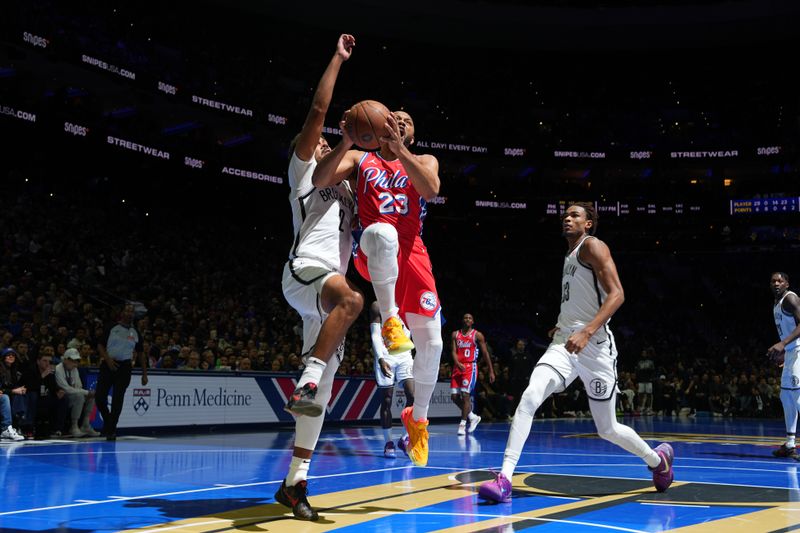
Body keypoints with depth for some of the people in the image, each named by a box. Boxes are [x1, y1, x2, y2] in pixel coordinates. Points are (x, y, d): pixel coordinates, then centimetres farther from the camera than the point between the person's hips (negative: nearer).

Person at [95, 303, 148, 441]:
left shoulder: (135, 333, 9)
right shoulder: (112, 328, 2)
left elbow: (141, 354, 14)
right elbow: (100, 346, 1)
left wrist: (144, 374, 10)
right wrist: (108, 359, -16)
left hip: (124, 367, 1)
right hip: (108, 365, -1)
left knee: (118, 399, -4)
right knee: (100, 396, -5)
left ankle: (111, 429, 4)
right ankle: (107, 420, 21)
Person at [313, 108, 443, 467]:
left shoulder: (423, 161, 19)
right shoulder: (360, 159, 18)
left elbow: (431, 190, -6)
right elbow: (320, 180, 0)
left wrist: (399, 149, -13)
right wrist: (345, 143, -13)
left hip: (412, 254, 3)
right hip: (373, 256, -2)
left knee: (431, 343, -3)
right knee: (382, 232, -43)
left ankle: (417, 417, 19)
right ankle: (389, 320, -34)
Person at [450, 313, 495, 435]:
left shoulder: (477, 335, 1)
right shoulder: (455, 334, 10)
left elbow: (485, 353, 3)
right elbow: (454, 351, 1)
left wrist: (491, 371, 0)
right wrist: (457, 363, -20)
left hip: (471, 367, -5)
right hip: (458, 367, 5)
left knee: (465, 395, -13)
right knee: (454, 396, 3)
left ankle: (462, 424, -8)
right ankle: (472, 417, 21)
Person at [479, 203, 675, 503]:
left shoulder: (592, 245, -6)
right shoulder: (570, 255, 19)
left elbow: (616, 294, -17)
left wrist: (586, 332, -27)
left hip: (594, 345, -6)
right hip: (566, 342, 6)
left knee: (608, 429, 6)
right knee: (529, 397, -19)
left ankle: (657, 459, 34)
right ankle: (504, 479, -23)